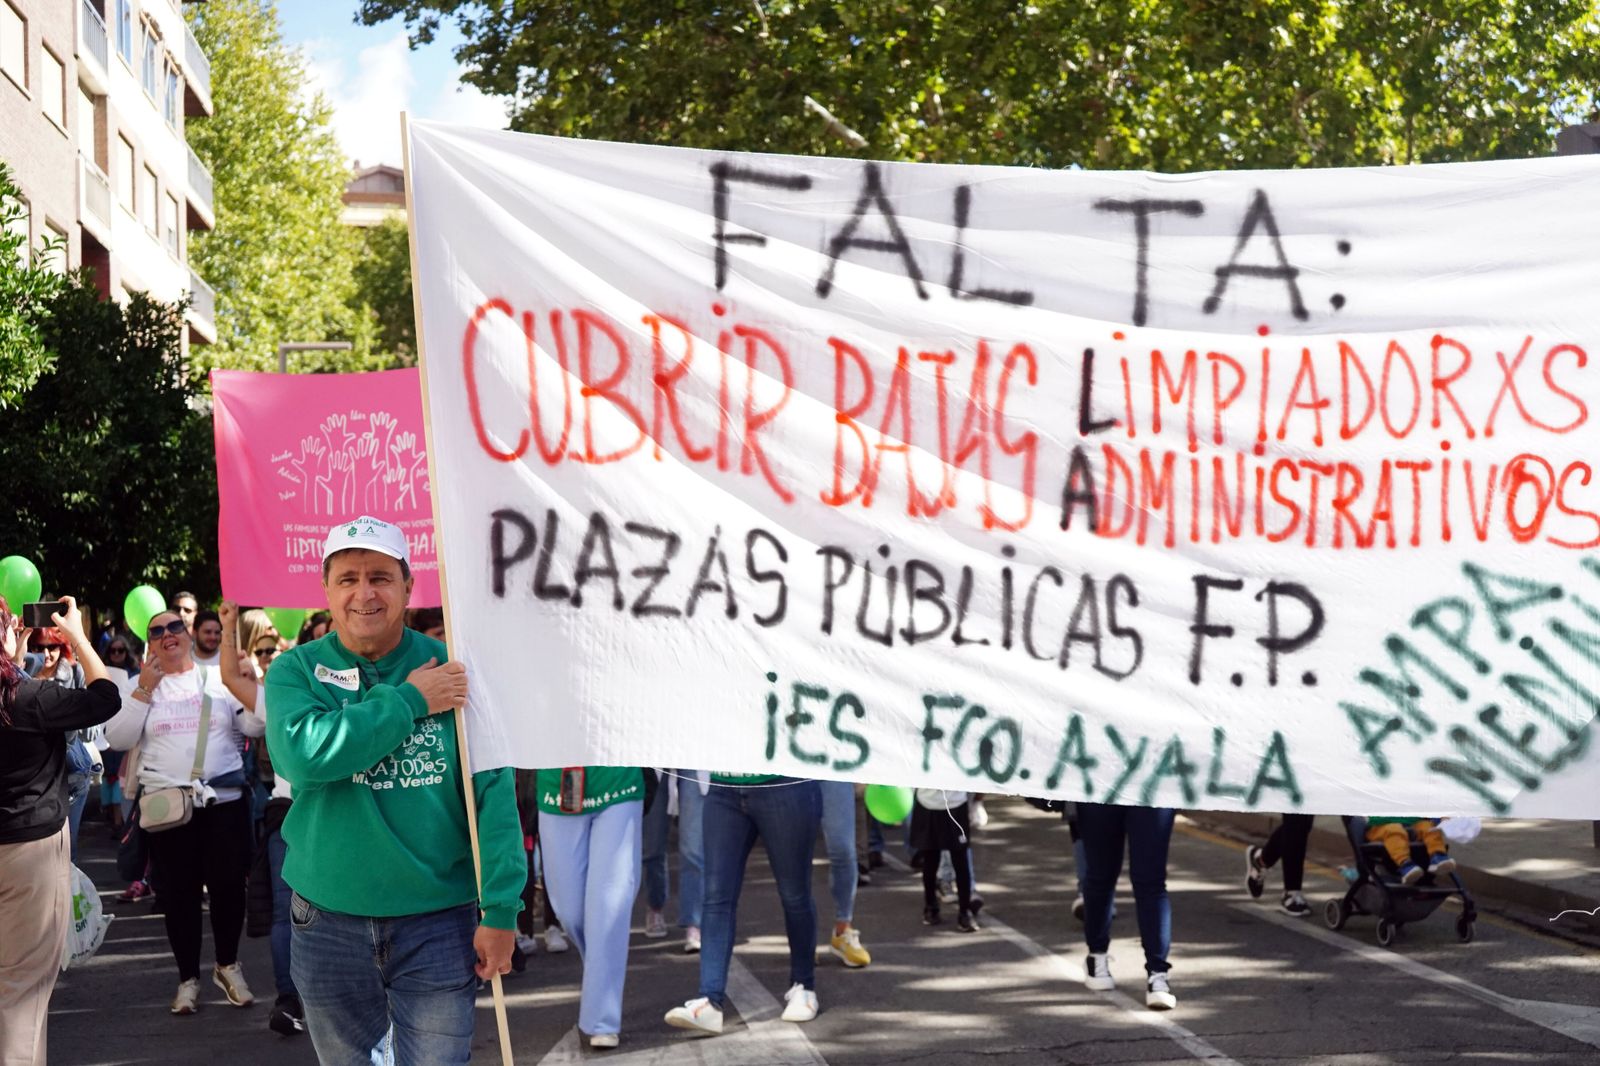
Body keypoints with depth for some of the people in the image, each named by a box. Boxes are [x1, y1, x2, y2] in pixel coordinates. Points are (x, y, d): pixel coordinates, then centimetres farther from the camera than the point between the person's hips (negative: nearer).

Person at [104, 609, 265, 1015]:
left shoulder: (219, 679, 5)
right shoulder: (141, 685, 7)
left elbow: (257, 726, -2)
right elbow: (117, 739, -4)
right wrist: (144, 690, -9)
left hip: (224, 800, 0)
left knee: (228, 885, 2)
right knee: (179, 892, 6)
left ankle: (228, 966, 23)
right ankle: (188, 978, 18)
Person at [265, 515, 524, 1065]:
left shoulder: (450, 668, -3)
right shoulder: (295, 671, -1)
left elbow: (493, 788, -6)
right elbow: (301, 754, -22)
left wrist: (500, 909, -12)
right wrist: (410, 701, -17)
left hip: (438, 921, -1)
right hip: (329, 921, 1)